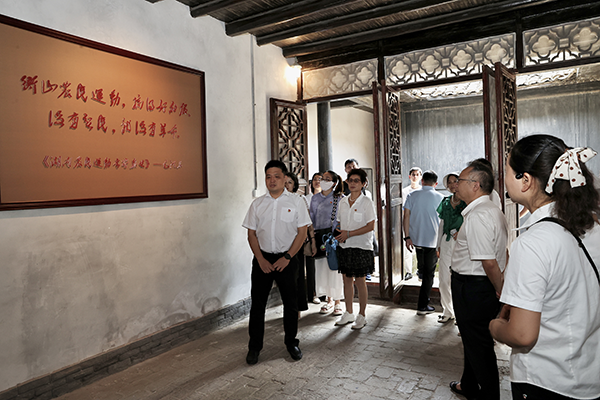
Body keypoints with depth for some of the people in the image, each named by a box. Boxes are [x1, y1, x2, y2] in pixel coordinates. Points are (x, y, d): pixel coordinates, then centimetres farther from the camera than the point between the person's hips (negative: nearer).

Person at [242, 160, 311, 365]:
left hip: (286, 258, -1)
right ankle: (254, 347, 19)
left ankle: (291, 342, 28)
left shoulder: (296, 202, -1)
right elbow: (251, 234, 5)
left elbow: (302, 232, -4)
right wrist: (261, 259, -6)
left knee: (290, 302, 9)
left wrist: (287, 257, -11)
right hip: (262, 258, 1)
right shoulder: (257, 204, 5)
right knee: (257, 303, 5)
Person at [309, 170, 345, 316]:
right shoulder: (315, 198, 13)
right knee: (322, 267, 6)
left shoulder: (339, 198, -2)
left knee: (335, 267, -2)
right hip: (319, 236, 5)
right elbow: (312, 217, 16)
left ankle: (337, 302, 10)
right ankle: (329, 300, 22)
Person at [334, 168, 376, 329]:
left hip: (361, 247, -5)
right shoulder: (343, 201, 10)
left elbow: (370, 226, -12)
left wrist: (349, 233, -16)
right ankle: (348, 313, 24)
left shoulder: (367, 202, -7)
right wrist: (340, 233, -3)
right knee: (347, 279, 11)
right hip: (345, 246, 5)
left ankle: (362, 316, 15)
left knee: (360, 281, 1)